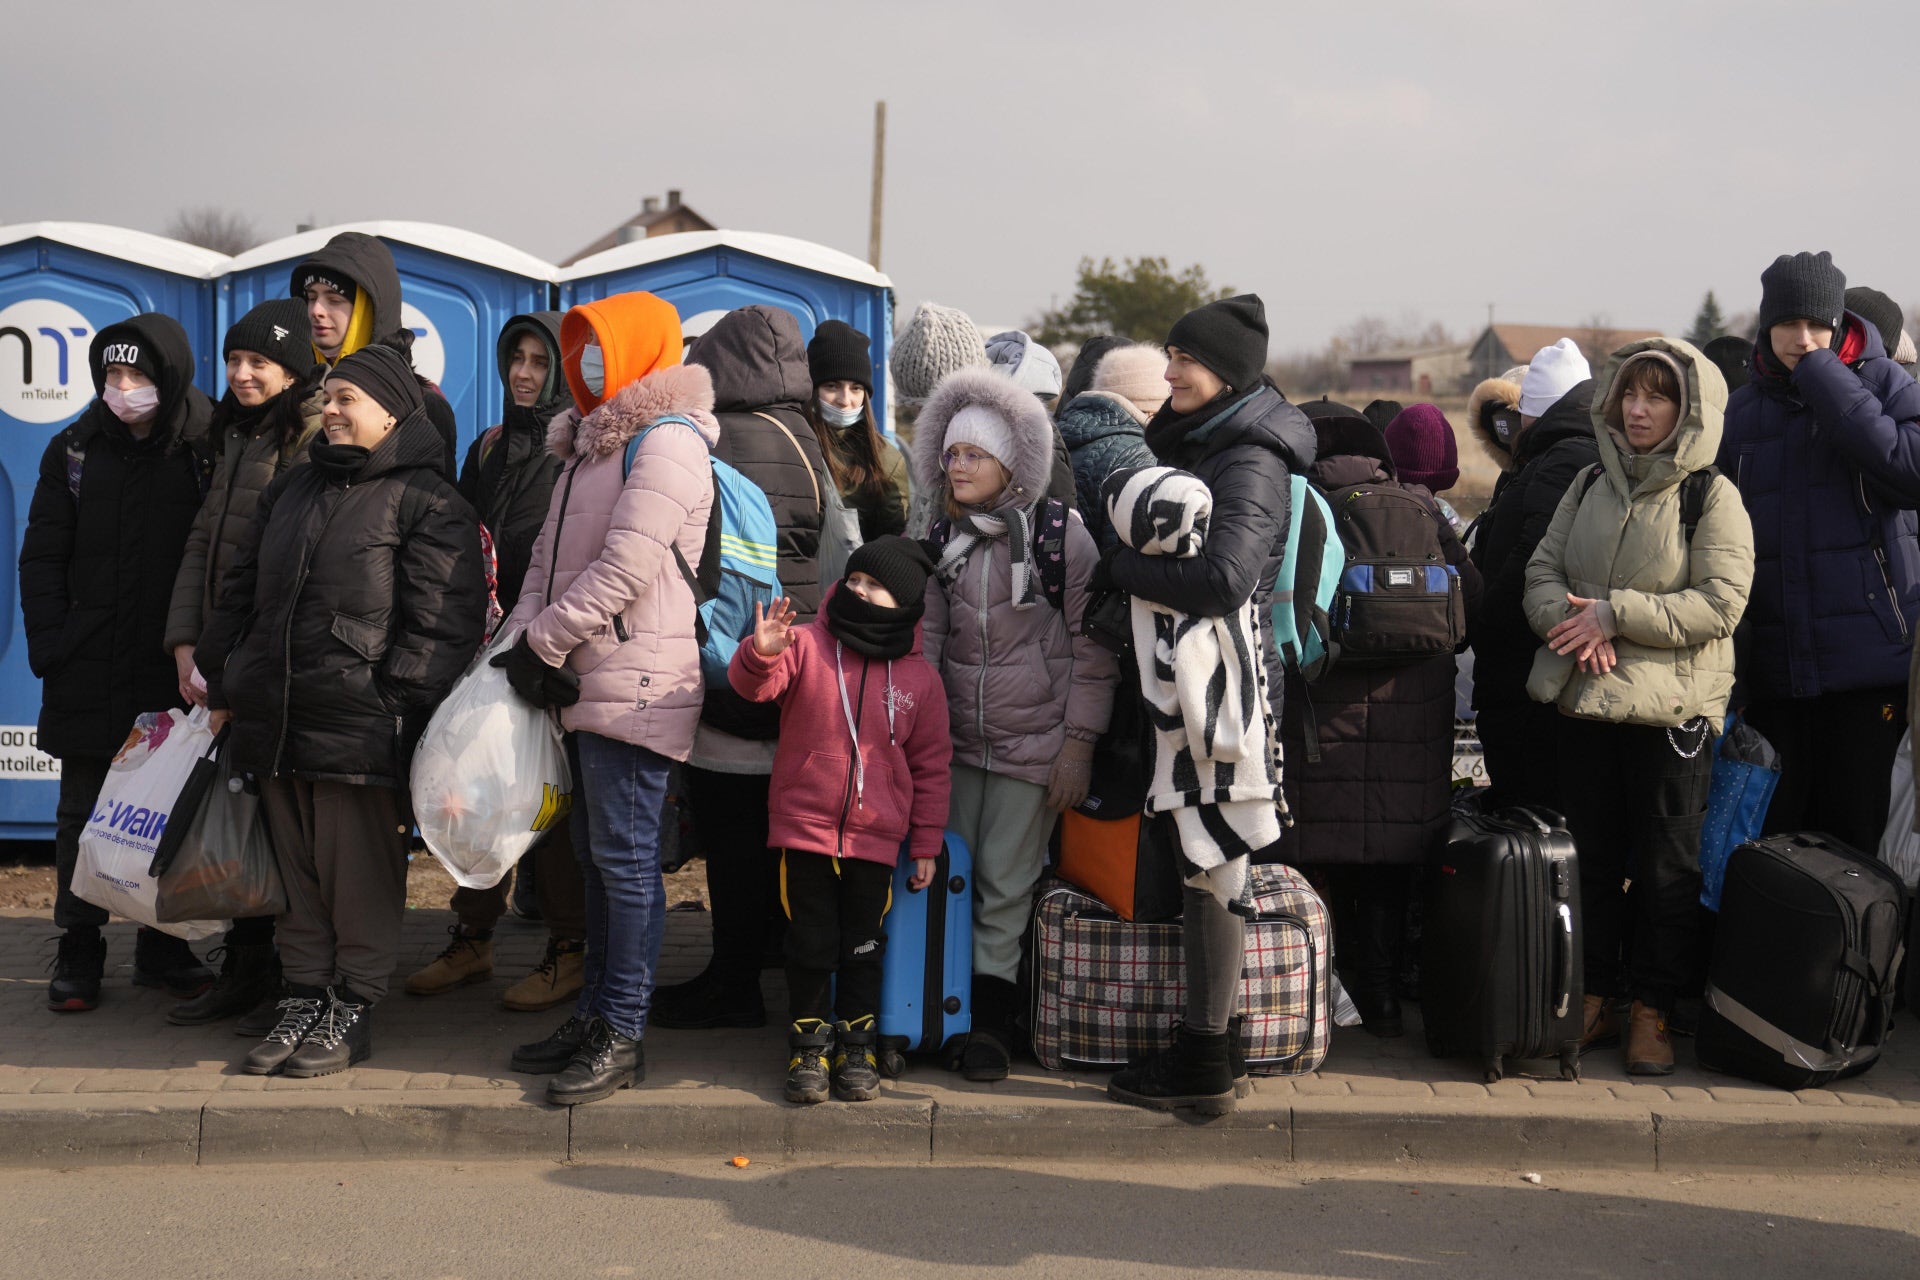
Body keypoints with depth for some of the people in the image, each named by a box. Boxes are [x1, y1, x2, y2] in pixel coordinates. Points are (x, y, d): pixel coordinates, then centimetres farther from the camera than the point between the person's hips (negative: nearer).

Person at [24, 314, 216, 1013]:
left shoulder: (208, 453, -2)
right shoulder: (75, 451, 5)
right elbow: (42, 559, 7)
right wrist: (51, 647, -3)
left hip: (176, 670, -1)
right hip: (89, 673, 2)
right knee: (83, 815, 7)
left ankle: (163, 948, 20)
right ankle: (78, 955, 17)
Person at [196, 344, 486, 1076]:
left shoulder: (427, 502, -4)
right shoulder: (292, 492, 20)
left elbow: (439, 623, -12)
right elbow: (242, 593, 26)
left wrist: (405, 709, -18)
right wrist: (219, 676, 18)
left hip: (359, 728, -7)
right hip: (276, 721, 7)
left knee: (359, 877, -1)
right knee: (296, 872, 12)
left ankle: (351, 1010, 11)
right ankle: (304, 999, 22)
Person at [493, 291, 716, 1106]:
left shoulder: (667, 438, -10)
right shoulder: (590, 441, 21)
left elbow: (626, 565, -19)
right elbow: (548, 555, 17)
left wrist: (542, 642, -14)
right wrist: (522, 640, 1)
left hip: (637, 684, -10)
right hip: (587, 683, 10)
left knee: (625, 858, -6)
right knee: (596, 855, 14)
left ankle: (622, 1036, 0)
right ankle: (595, 1014, 23)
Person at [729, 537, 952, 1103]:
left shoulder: (919, 679, 1)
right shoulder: (806, 644, -3)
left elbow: (932, 766, 6)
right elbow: (753, 684, -15)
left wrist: (926, 845, 6)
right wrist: (761, 654, -38)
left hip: (876, 838, 1)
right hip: (804, 828, -1)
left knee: (863, 948, 10)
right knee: (810, 945, 6)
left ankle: (856, 1046, 25)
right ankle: (809, 1046, 21)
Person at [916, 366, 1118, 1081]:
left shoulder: (1063, 535, -8)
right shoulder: (943, 540, 7)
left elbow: (1093, 648, -6)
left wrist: (1079, 744, -8)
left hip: (1034, 744, -4)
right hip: (957, 741, 5)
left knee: (1007, 887, -1)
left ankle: (990, 1020, 12)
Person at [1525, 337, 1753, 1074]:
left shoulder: (1711, 495, -5)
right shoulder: (1591, 486, 11)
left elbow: (1720, 601, -14)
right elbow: (1542, 570, 8)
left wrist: (1614, 614, -18)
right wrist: (1571, 622, -13)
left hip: (1671, 709, -5)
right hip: (1582, 701, 5)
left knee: (1665, 868, 4)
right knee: (1593, 860, 12)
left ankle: (1651, 1012, 15)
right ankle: (1598, 1000, 24)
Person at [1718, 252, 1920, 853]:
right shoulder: (1739, 412, 10)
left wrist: (1823, 378, -14)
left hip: (1866, 662, -3)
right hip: (1770, 666, 3)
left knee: (1852, 834, 2)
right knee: (1775, 832, 8)